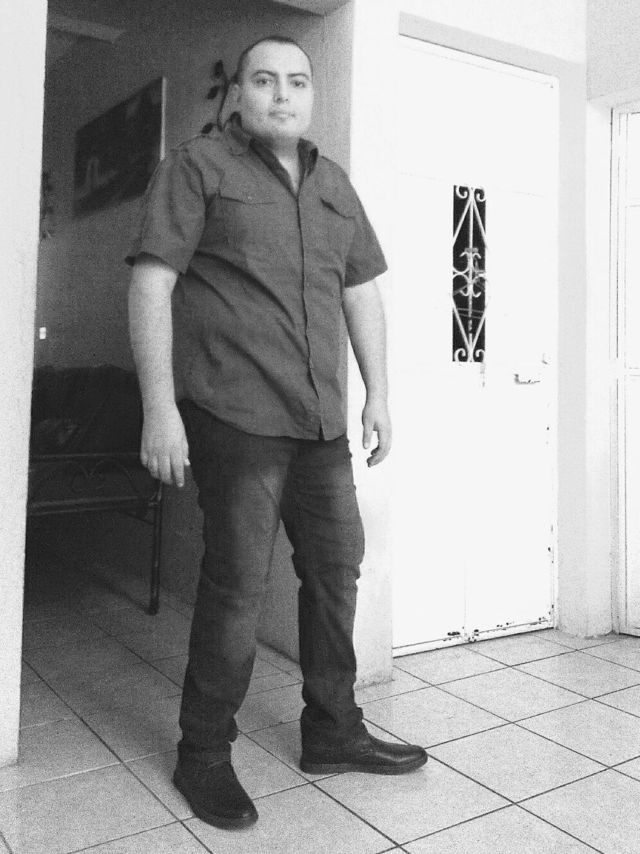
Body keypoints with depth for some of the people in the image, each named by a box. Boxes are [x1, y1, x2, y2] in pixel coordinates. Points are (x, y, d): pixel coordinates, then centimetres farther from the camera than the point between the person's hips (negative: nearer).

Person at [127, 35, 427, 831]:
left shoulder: (334, 184, 18)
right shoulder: (197, 167, 0)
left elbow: (362, 291, 20)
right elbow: (151, 285, -8)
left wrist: (377, 393, 12)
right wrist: (159, 408, -16)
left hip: (319, 418, 7)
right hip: (234, 413, -6)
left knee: (336, 566, 11)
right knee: (237, 584, -3)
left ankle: (332, 732, 29)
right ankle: (204, 755, 18)